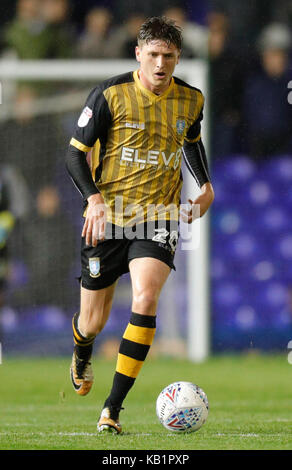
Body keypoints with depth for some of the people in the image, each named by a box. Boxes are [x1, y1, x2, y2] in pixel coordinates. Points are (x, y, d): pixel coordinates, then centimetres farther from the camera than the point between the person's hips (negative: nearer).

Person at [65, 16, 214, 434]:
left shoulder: (191, 100, 2)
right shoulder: (111, 95, -9)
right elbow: (75, 153, -5)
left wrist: (205, 185, 10)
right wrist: (94, 199, -20)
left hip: (159, 218, 1)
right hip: (108, 219, -1)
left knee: (145, 298, -24)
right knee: (94, 321, 7)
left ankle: (114, 407, -18)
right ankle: (82, 354, 49)